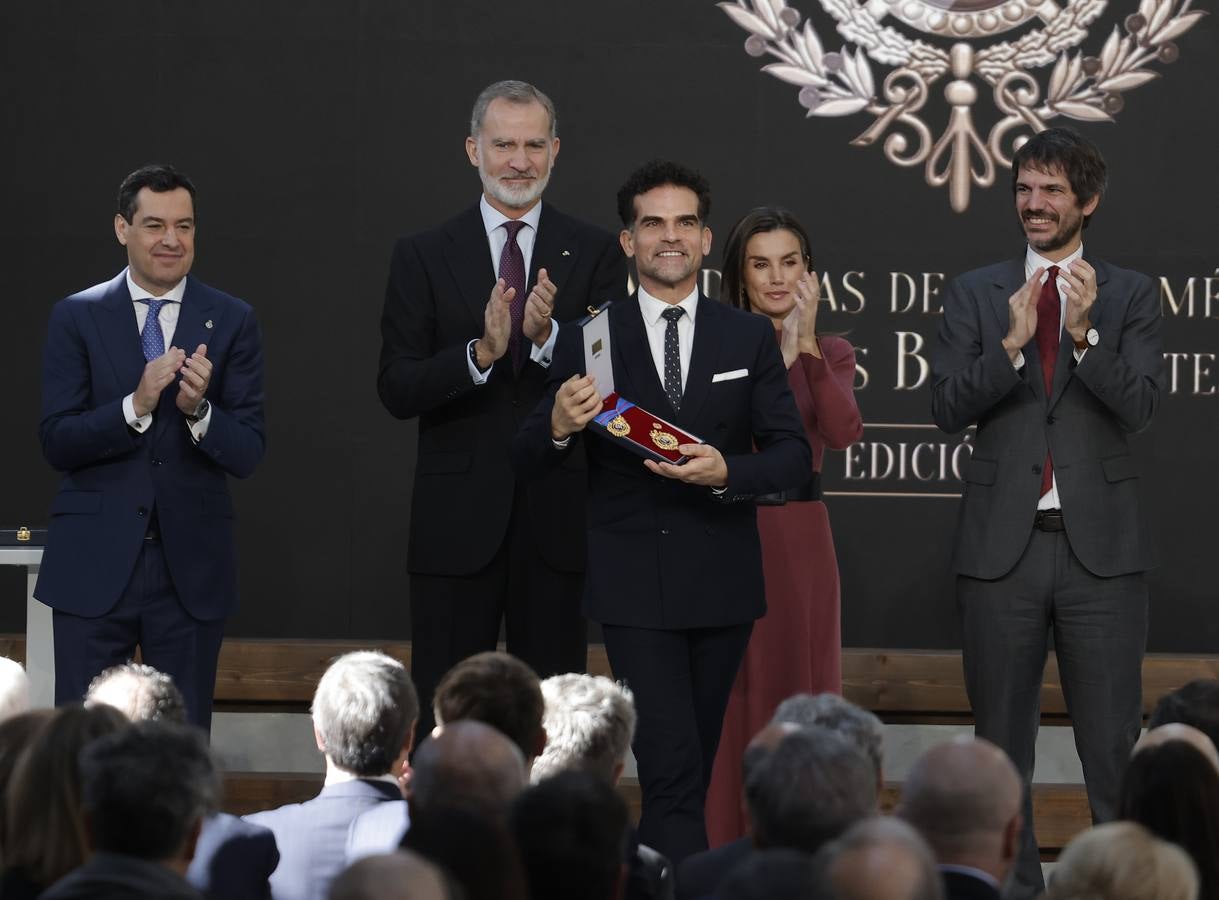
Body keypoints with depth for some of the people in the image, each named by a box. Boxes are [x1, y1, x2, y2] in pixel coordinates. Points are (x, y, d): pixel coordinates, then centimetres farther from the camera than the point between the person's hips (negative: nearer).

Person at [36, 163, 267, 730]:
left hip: (191, 565, 1)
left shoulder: (232, 322, 3)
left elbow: (248, 454, -1)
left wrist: (198, 410, -21)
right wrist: (135, 406, -20)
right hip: (95, 564, -1)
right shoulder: (76, 317, 2)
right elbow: (56, 443, -5)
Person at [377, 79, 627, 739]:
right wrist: (480, 353, -20)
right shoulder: (424, 257, 4)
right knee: (443, 715, 3)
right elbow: (396, 390, -4)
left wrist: (548, 338, -21)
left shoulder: (594, 255, 5)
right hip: (457, 520, 0)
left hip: (557, 521, 1)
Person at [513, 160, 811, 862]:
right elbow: (530, 462, 2)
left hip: (722, 584, 3)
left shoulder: (751, 339, 6)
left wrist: (726, 473, -17)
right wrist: (559, 428, -21)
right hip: (634, 587, -3)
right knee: (675, 772, -12)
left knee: (685, 774, 12)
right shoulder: (588, 343, 1)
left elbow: (794, 456, 3)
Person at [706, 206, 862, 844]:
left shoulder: (831, 354, 9)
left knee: (800, 695, 5)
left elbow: (843, 434, -11)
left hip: (800, 539, 2)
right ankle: (722, 855, 5)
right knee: (726, 700, -1)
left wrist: (806, 345, -15)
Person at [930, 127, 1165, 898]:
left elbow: (1138, 406, -8)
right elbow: (948, 409, -2)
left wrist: (1084, 333, -22)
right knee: (1001, 741, 9)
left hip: (1101, 545, -2)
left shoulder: (1131, 296, 4)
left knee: (1115, 742, -2)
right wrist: (1013, 343, -16)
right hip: (1003, 544, 2)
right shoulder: (975, 294, 7)